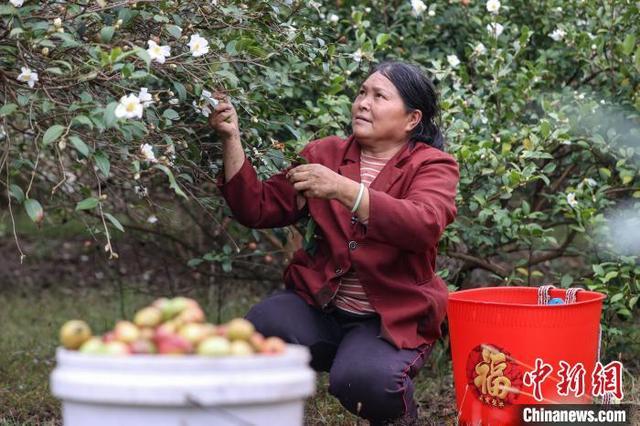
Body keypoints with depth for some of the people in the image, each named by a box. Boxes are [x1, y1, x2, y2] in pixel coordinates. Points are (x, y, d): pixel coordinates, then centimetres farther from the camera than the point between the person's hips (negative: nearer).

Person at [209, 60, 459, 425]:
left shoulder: (433, 165, -1)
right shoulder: (324, 154, 10)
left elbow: (424, 225, -24)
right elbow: (258, 210, 3)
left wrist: (341, 188, -33)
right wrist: (231, 140, -10)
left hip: (392, 319, -3)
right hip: (320, 305, 3)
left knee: (361, 381, -32)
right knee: (260, 327, -29)